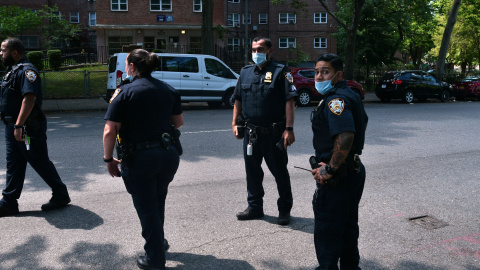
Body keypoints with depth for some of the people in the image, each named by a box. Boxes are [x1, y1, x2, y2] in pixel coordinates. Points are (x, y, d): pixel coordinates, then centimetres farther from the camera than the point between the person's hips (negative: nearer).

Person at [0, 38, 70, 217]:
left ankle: (61, 195, 14)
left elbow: (29, 98, -28)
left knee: (40, 162, 0)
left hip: (28, 128, -10)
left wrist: (19, 125, -32)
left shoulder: (26, 70, -16)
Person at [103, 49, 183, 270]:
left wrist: (109, 159, -2)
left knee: (146, 208, 12)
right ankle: (158, 243, 46)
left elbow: (109, 131, -15)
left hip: (140, 158, -5)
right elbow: (178, 122, 15)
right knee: (158, 203, 26)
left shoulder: (125, 92, -10)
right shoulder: (169, 90, 5)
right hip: (168, 154, 5)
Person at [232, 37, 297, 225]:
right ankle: (255, 207, 29)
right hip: (250, 131, 5)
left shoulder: (280, 72, -3)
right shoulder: (245, 72, 13)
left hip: (274, 132, -5)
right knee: (252, 171, 13)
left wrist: (289, 128, -17)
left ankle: (284, 210, 21)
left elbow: (289, 102, -10)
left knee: (280, 171, 5)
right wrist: (235, 123, 11)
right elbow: (238, 100, 18)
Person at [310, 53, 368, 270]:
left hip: (337, 178, -10)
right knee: (348, 225, 21)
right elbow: (363, 121, 31)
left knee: (327, 231, 0)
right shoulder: (351, 95, 13)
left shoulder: (335, 100, -20)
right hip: (354, 170, 11)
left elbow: (345, 136, -34)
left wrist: (330, 169, -27)